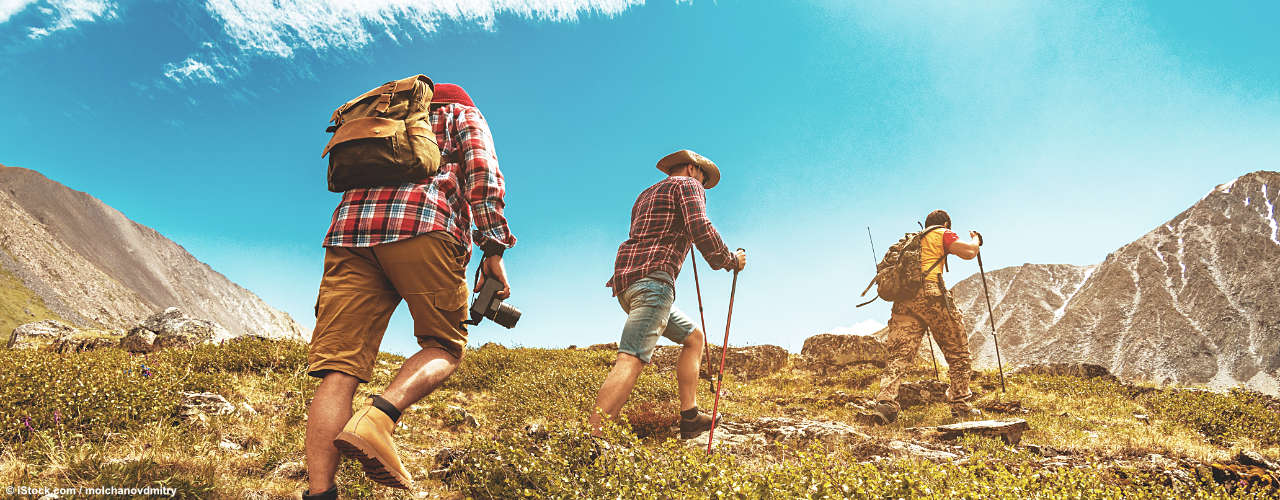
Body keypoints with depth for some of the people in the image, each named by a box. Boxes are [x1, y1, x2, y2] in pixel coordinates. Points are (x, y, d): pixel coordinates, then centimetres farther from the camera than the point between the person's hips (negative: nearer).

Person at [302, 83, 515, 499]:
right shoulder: (465, 115, 26)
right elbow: (482, 168, 5)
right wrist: (493, 248, -3)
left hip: (350, 229, 5)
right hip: (423, 227, -4)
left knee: (339, 368, -3)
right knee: (445, 345, 7)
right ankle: (377, 418, -19)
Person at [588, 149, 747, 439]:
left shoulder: (647, 194, 32)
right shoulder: (688, 184, 7)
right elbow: (700, 229, -10)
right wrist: (729, 260, 1)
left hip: (626, 284, 9)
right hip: (652, 279, -9)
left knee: (693, 337, 18)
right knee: (632, 359, -21)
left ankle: (690, 417, 13)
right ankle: (591, 434, -32)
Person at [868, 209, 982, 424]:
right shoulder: (942, 234, 13)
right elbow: (968, 252, 0)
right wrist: (975, 240, 23)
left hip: (903, 298, 5)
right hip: (930, 293, -5)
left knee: (899, 355, -2)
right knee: (958, 352, 11)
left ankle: (885, 403, -19)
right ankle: (960, 406, 15)